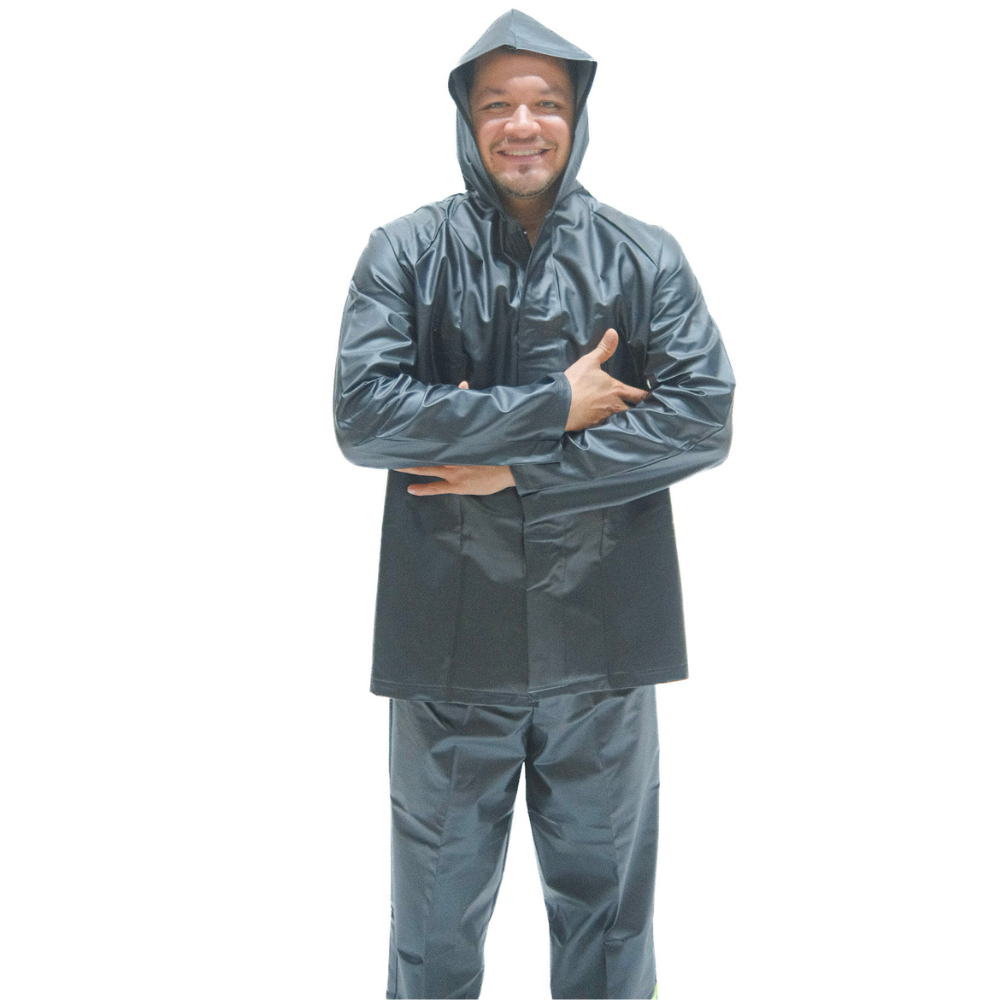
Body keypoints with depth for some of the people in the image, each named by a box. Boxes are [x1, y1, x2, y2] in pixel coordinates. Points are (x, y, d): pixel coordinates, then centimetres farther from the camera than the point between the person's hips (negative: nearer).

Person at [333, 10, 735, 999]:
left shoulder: (644, 259, 1)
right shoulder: (405, 252, -1)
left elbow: (702, 417, -9)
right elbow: (365, 413, -14)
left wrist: (518, 470, -15)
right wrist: (555, 408, -16)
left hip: (601, 637, 1)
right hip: (448, 636, 0)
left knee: (606, 899, 17)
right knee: (436, 921, 16)